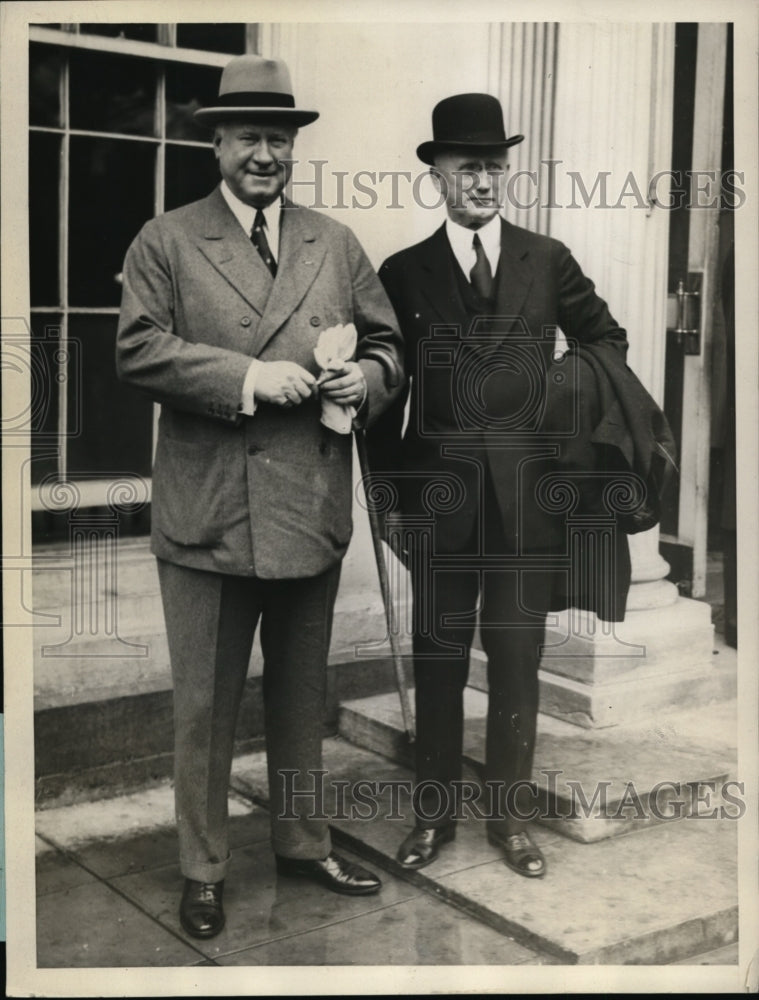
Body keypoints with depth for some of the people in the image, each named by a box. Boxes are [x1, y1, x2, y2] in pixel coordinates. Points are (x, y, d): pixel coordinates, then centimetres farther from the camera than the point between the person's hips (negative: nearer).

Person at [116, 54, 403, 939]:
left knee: (302, 694, 18)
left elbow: (386, 344, 14)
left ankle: (301, 843, 37)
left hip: (313, 511, 4)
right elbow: (138, 351, -10)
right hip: (207, 516, -3)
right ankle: (201, 869, 24)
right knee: (204, 704, 7)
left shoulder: (336, 245, 12)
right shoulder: (165, 243, 1)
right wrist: (247, 376, -19)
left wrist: (365, 378, -9)